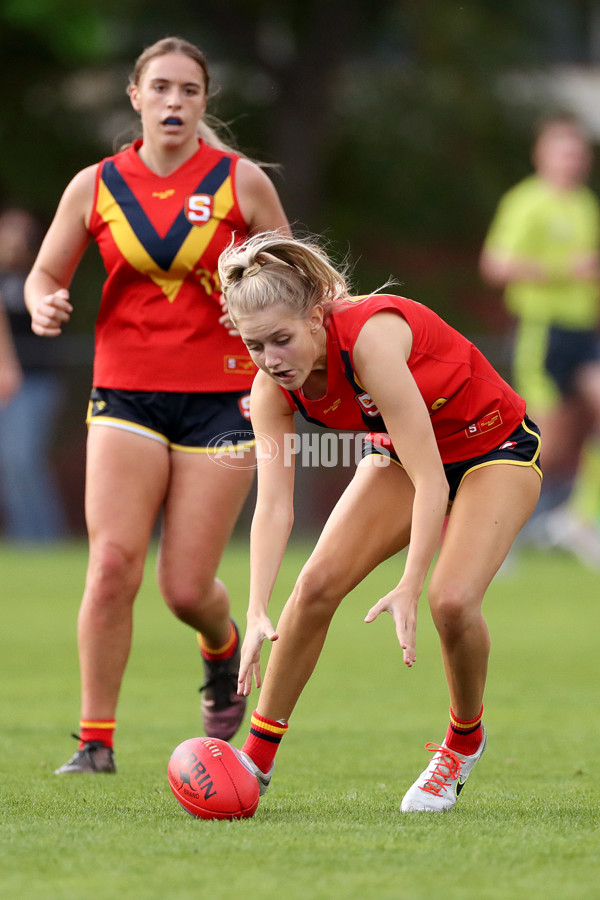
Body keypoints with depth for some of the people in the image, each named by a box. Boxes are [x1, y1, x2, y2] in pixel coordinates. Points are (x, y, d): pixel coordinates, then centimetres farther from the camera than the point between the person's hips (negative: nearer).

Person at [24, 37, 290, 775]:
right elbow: (45, 274, 13)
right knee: (113, 562, -17)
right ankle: (96, 739, -7)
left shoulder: (240, 182, -1)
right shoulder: (96, 186, 3)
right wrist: (44, 305, -10)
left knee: (186, 587, -4)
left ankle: (223, 646, 34)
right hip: (126, 398, 1)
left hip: (220, 401, -1)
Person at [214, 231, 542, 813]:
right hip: (402, 453, 6)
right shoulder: (272, 388, -18)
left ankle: (464, 741, 4)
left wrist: (409, 588, -42)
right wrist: (257, 612, -34)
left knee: (452, 599, -24)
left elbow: (430, 481, -37)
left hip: (496, 447, -6)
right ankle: (258, 758, 0)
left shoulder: (371, 336, -38)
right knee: (318, 582, -12)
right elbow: (273, 504, -22)